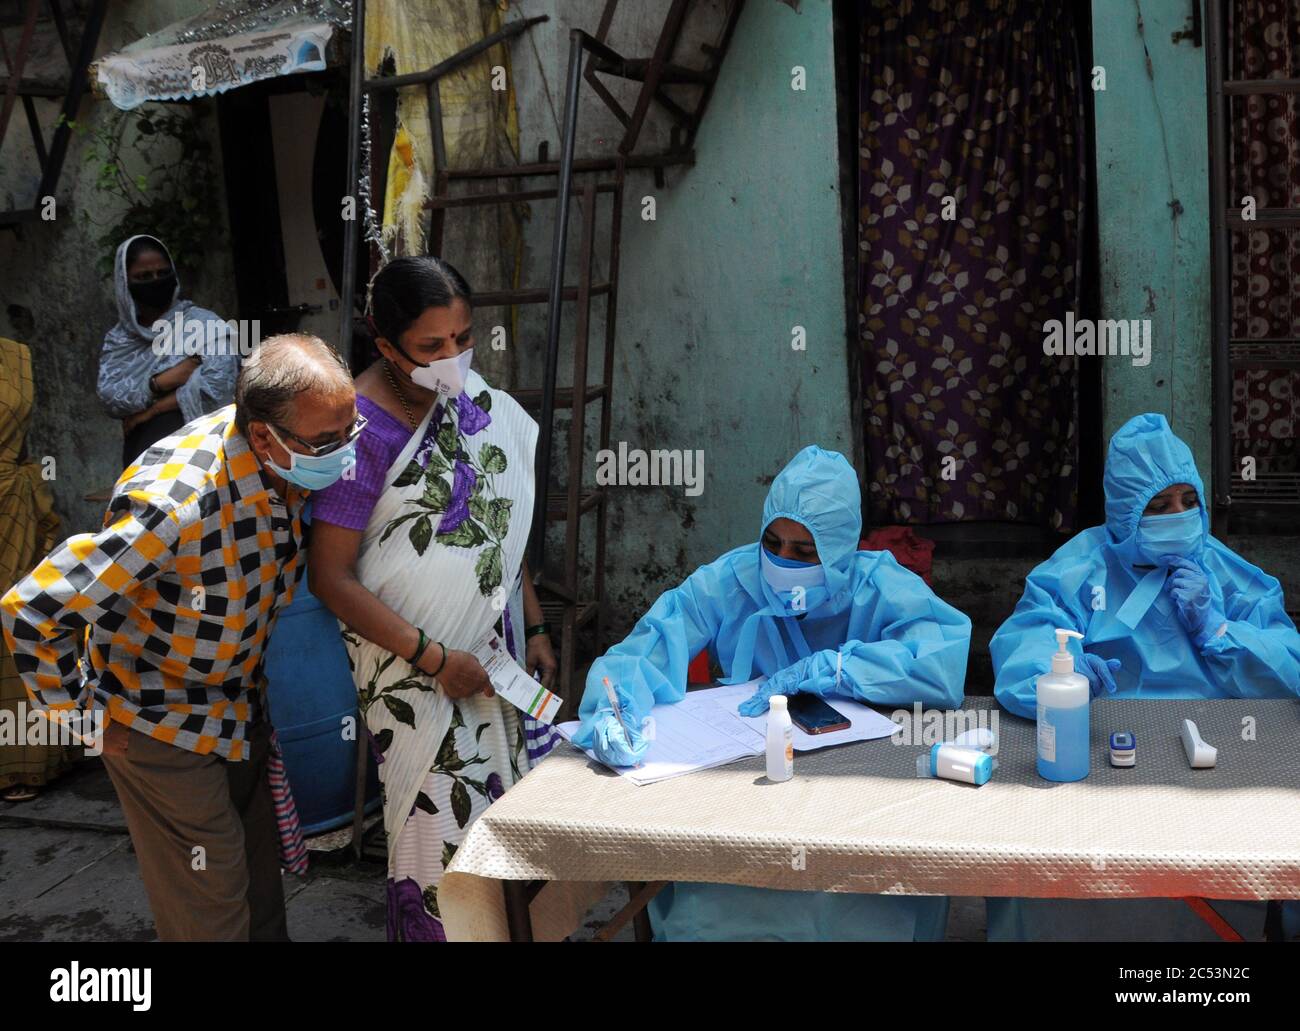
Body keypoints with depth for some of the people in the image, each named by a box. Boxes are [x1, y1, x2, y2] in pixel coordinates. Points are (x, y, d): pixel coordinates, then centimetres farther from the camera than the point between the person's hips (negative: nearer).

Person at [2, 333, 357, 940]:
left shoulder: (295, 459, -15)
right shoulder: (174, 504, -38)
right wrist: (73, 700, -17)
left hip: (242, 706, 7)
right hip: (165, 730, -7)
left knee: (262, 893, 22)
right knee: (212, 915, 4)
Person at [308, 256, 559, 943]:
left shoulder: (475, 402, 2)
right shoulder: (364, 428, -18)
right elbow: (330, 578, -17)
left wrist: (535, 629, 10)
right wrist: (434, 658, -17)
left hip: (497, 644, 6)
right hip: (415, 668, -6)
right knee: (442, 827, 1)